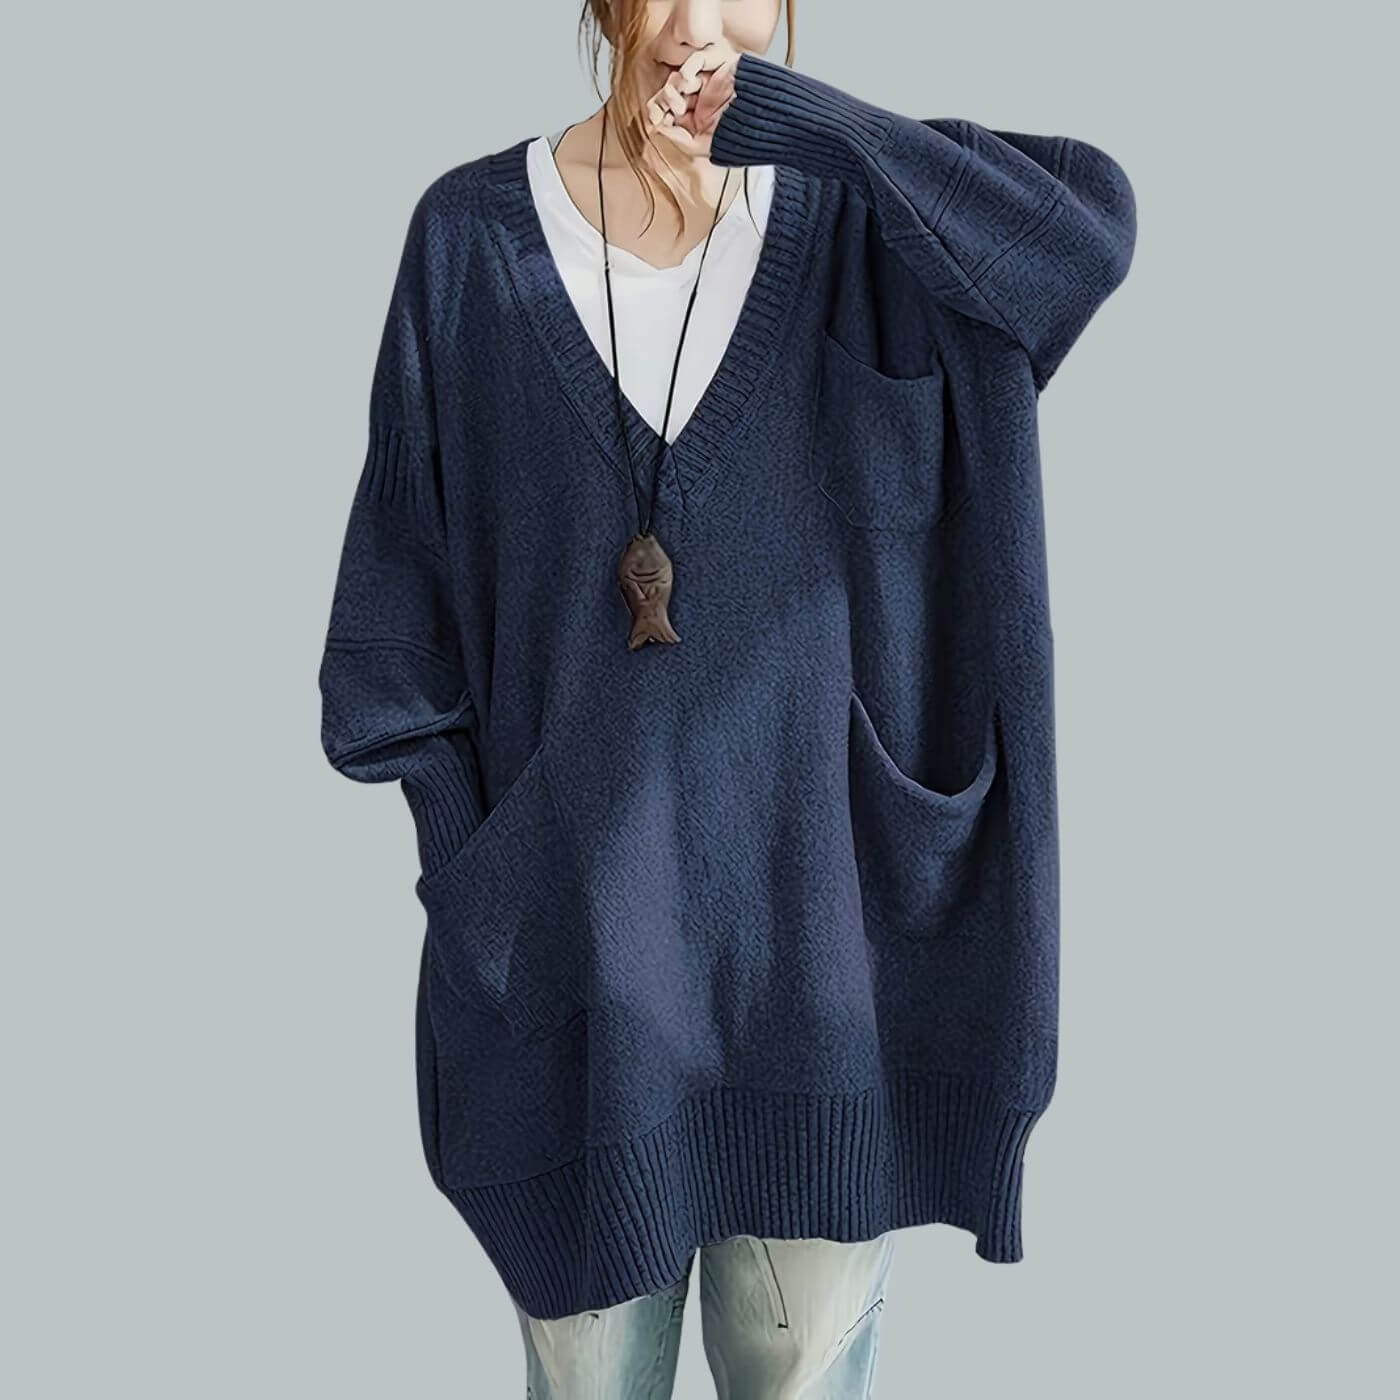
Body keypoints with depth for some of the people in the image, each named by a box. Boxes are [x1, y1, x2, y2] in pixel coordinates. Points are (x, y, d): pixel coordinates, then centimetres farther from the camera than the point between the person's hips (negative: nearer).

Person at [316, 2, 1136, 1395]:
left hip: (819, 918, 0)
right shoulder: (474, 233, -1)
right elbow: (404, 579, 1)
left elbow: (1094, 219, -21)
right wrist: (467, 870, -3)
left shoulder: (862, 223, -1)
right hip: (574, 928, 0)